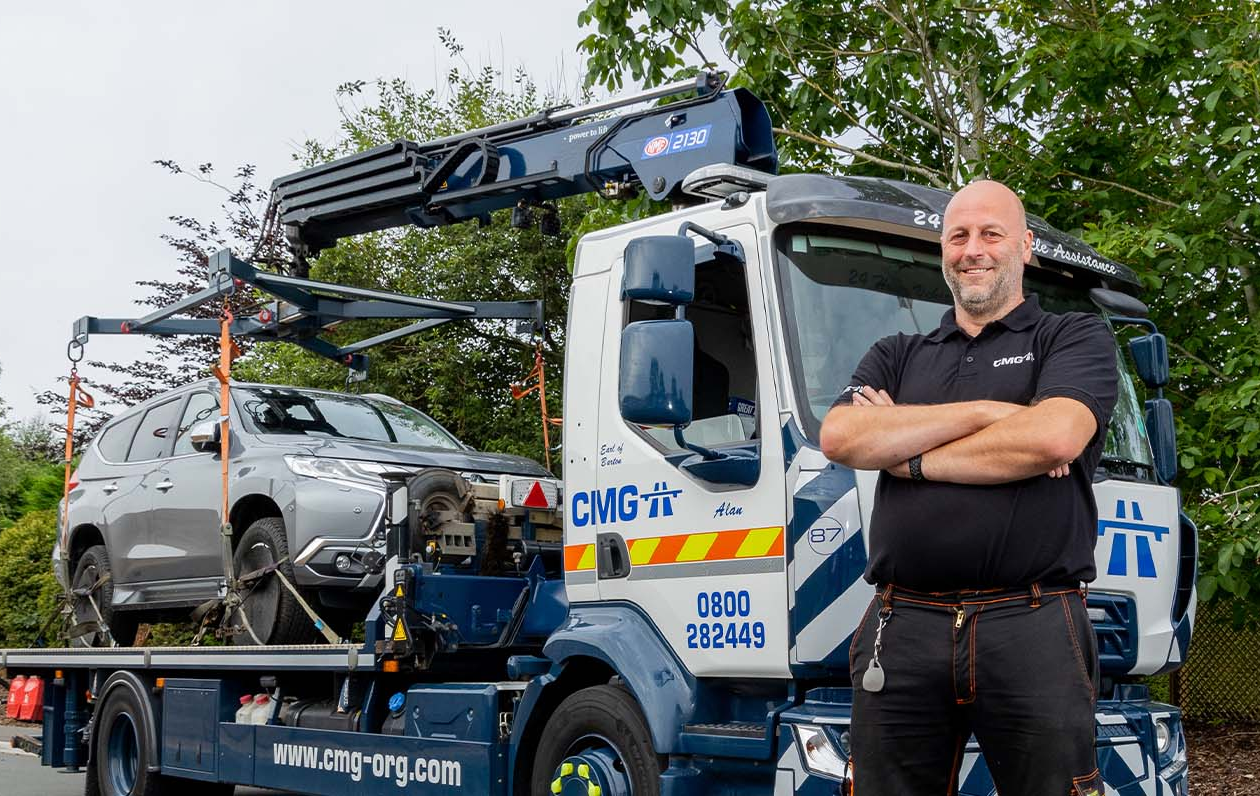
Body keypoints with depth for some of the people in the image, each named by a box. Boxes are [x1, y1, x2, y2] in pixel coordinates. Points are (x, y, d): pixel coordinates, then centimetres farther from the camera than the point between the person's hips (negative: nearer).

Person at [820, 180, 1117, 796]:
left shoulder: (1076, 339, 11)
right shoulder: (896, 357, 20)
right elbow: (839, 438, 0)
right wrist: (985, 412, -5)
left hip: (1032, 628, -2)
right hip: (902, 628, 3)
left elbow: (1056, 438, -10)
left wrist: (906, 453, -2)